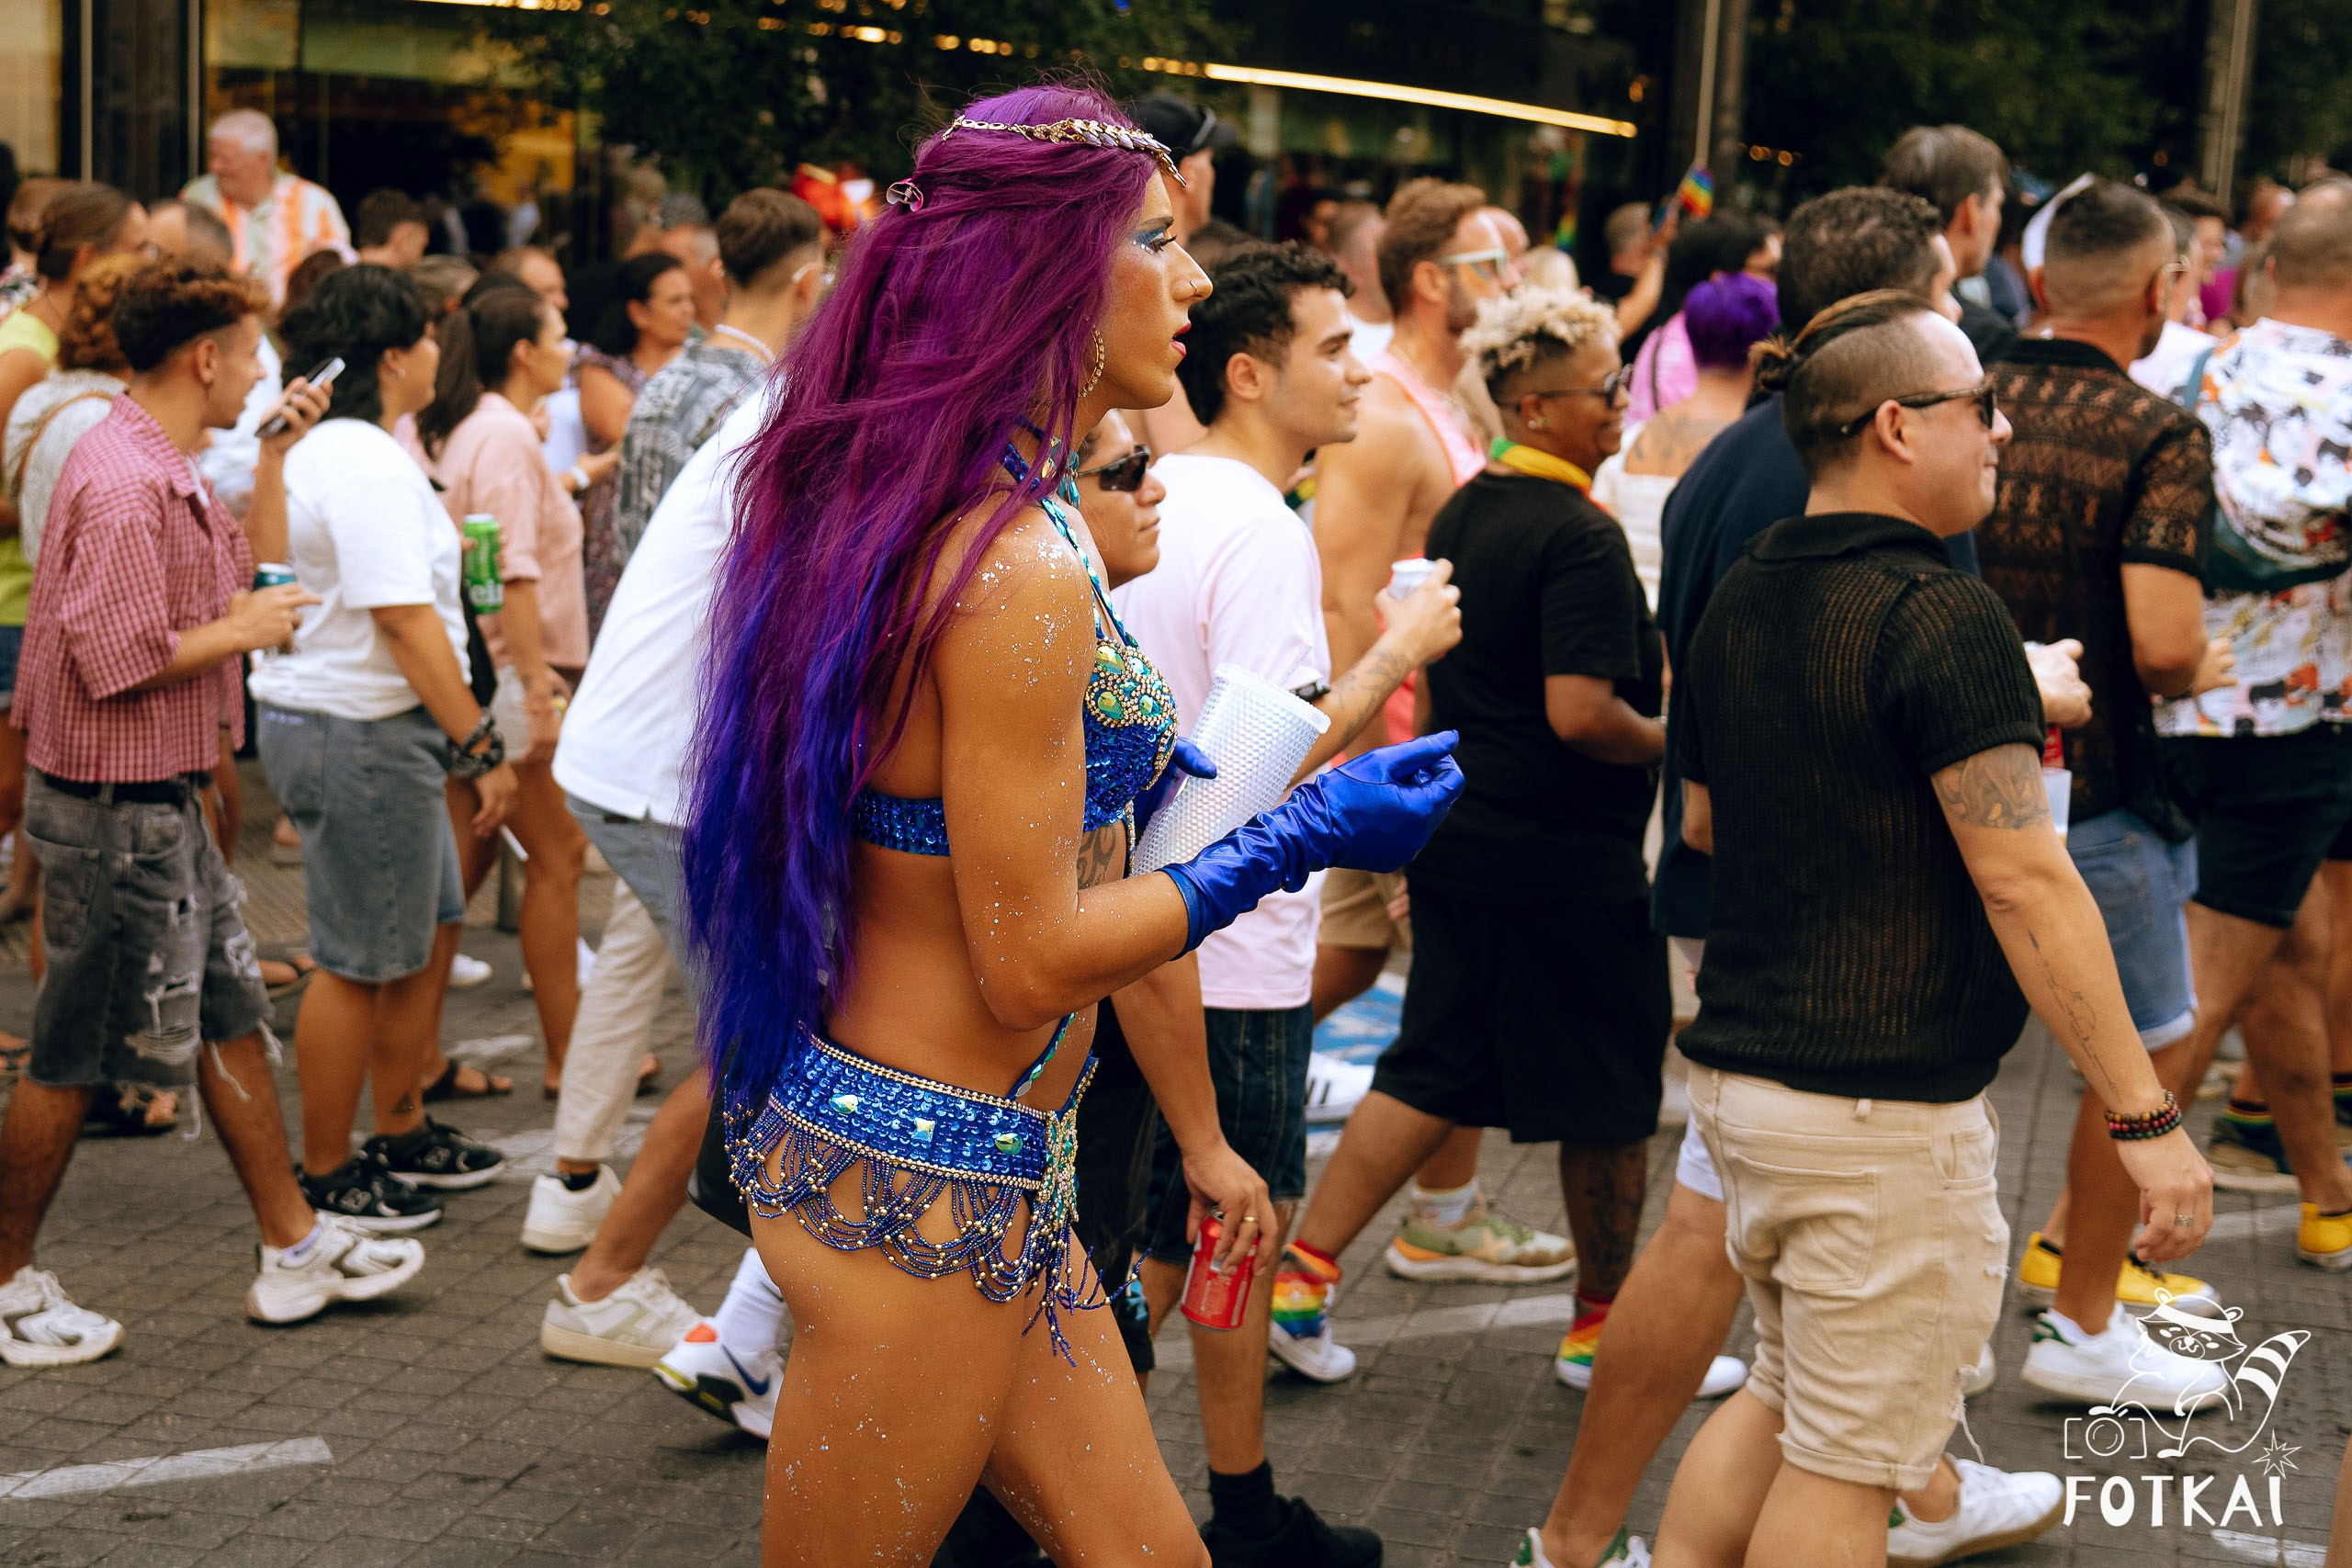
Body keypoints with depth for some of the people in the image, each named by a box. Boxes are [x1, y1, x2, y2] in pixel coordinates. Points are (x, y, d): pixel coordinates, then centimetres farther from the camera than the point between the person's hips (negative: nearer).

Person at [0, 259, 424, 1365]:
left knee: (230, 1019, 15)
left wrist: (276, 455, 14)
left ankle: (295, 1248, 24)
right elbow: (118, 661, -27)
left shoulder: (168, 474, 11)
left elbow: (253, 571, 22)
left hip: (161, 802, 11)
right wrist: (240, 631, -14)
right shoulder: (122, 483, -22)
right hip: (113, 807, -11)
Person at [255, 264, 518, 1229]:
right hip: (358, 735, -11)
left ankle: (403, 1134, 31)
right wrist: (484, 746, -20)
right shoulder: (366, 465, -20)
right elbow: (405, 623, -24)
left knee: (420, 936, 18)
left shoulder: (322, 449, 14)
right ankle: (325, 1175, 11)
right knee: (358, 963, -1)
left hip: (377, 730, 11)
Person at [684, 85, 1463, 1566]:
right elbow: (1027, 963, -19)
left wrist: (1123, 768, 21)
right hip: (930, 1177, -9)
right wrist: (1304, 837, -13)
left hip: (995, 1170, 9)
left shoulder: (907, 513, 7)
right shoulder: (1020, 572, -22)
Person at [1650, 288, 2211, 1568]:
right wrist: (2145, 1115, -19)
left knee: (1783, 1397, 24)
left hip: (1739, 1067, 9)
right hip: (1881, 1110, -9)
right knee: (1845, 1460, 4)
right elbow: (2024, 882, -22)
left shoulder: (1738, 601, 8)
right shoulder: (1939, 616, -18)